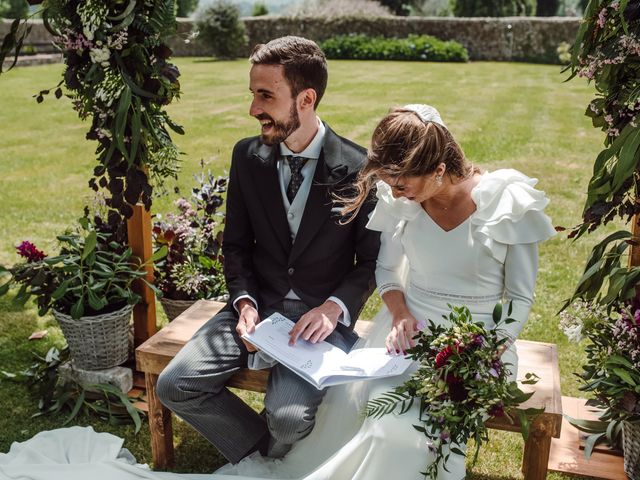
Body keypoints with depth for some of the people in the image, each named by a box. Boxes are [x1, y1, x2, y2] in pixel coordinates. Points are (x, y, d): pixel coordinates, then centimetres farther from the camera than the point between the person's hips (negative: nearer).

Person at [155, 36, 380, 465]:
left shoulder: (358, 168, -12)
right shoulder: (247, 156, 0)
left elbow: (371, 259, -3)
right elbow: (236, 243, 9)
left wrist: (334, 307, -20)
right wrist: (244, 302, -8)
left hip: (322, 314, -4)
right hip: (259, 304, 4)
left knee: (289, 416, -26)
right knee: (174, 386, -11)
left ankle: (272, 460, 13)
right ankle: (263, 452, 10)